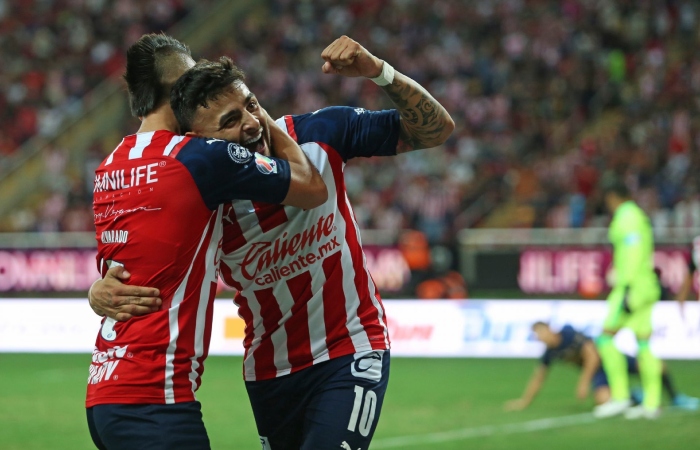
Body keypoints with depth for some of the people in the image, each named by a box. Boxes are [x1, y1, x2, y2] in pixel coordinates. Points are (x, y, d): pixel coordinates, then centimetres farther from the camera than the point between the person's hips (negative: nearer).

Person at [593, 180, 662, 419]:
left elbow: (633, 251, -20)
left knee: (606, 338, -7)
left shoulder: (627, 216, -10)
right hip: (648, 285, 10)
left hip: (633, 285, -10)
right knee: (644, 344, 6)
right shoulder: (639, 215, 20)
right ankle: (651, 403, 3)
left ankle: (620, 397, -10)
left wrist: (628, 290, -23)